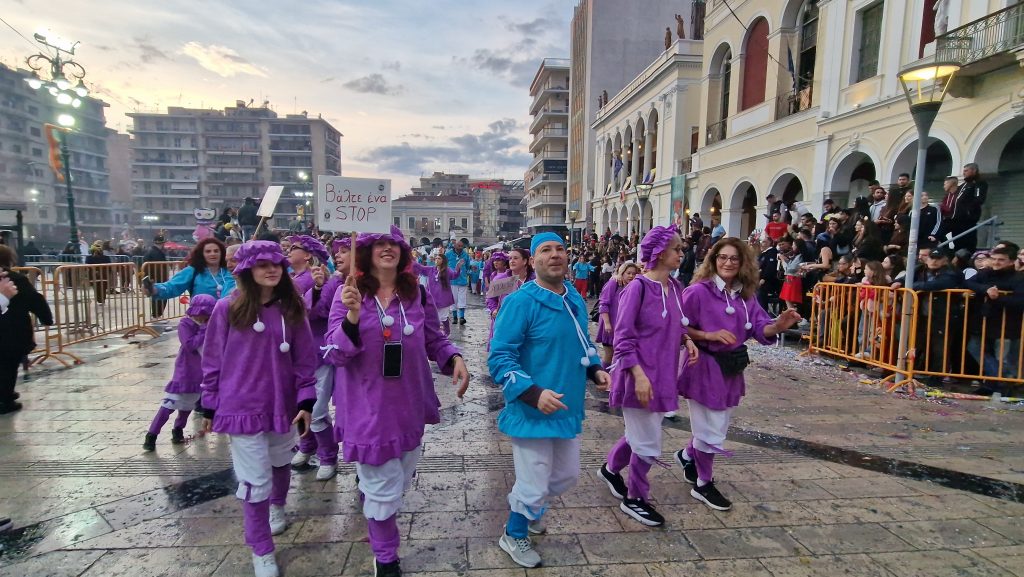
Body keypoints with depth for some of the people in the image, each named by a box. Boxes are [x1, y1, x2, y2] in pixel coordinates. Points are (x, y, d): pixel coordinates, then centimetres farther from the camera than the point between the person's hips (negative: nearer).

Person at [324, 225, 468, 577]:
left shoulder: (417, 293, -3)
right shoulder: (350, 294, -12)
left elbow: (434, 340, 6)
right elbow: (334, 354, -15)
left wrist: (455, 359, -13)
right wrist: (352, 315, -31)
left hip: (409, 403, 4)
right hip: (368, 407, -3)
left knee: (401, 479, 24)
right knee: (384, 491, 9)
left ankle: (366, 477, 59)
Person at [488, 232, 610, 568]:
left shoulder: (576, 301, 5)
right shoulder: (520, 302, -19)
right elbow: (499, 358, -21)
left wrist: (595, 369, 2)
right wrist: (533, 393, -31)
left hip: (567, 408, 8)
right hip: (532, 411, -8)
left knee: (566, 476, 24)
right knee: (534, 486, 7)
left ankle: (524, 507, 52)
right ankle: (513, 536, 38)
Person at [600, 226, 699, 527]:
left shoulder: (675, 287, 5)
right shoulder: (639, 287, -17)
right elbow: (623, 338, -17)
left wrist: (687, 340, -2)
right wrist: (639, 376, -22)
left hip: (663, 374, 8)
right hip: (640, 376, -8)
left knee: (641, 433, 23)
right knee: (648, 443, 5)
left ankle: (611, 468, 48)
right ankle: (635, 499, 28)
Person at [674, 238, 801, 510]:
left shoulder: (746, 295, 5)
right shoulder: (698, 291, -15)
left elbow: (759, 328, -1)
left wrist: (778, 326, -21)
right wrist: (710, 335, -23)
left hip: (732, 368, 7)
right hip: (704, 367, -7)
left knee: (717, 428, 21)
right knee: (710, 431, 4)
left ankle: (687, 456, 48)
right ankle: (703, 484, 26)